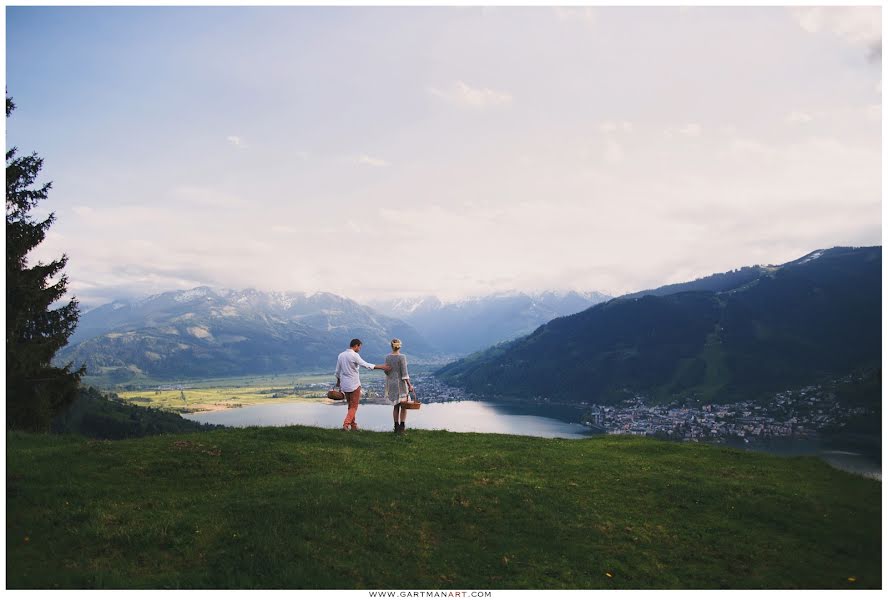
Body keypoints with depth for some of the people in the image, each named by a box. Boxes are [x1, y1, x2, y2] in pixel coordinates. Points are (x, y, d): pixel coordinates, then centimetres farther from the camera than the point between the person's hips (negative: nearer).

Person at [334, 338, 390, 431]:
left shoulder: (341, 355, 7)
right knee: (354, 407, 2)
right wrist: (381, 367, -19)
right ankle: (346, 425, -9)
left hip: (345, 385, 7)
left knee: (350, 406, 17)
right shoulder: (354, 355, -14)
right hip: (354, 385, -7)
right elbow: (365, 365, -21)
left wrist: (338, 381, 29)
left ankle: (353, 425, 21)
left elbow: (337, 371, 14)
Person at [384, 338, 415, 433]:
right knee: (404, 406, 5)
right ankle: (402, 427, -1)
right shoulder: (402, 357, -14)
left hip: (391, 383, 5)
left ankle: (396, 427, 16)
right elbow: (404, 374, -17)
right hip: (401, 383, -5)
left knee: (396, 406, 15)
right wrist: (410, 385, -12)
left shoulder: (387, 357, 0)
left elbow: (386, 371, 7)